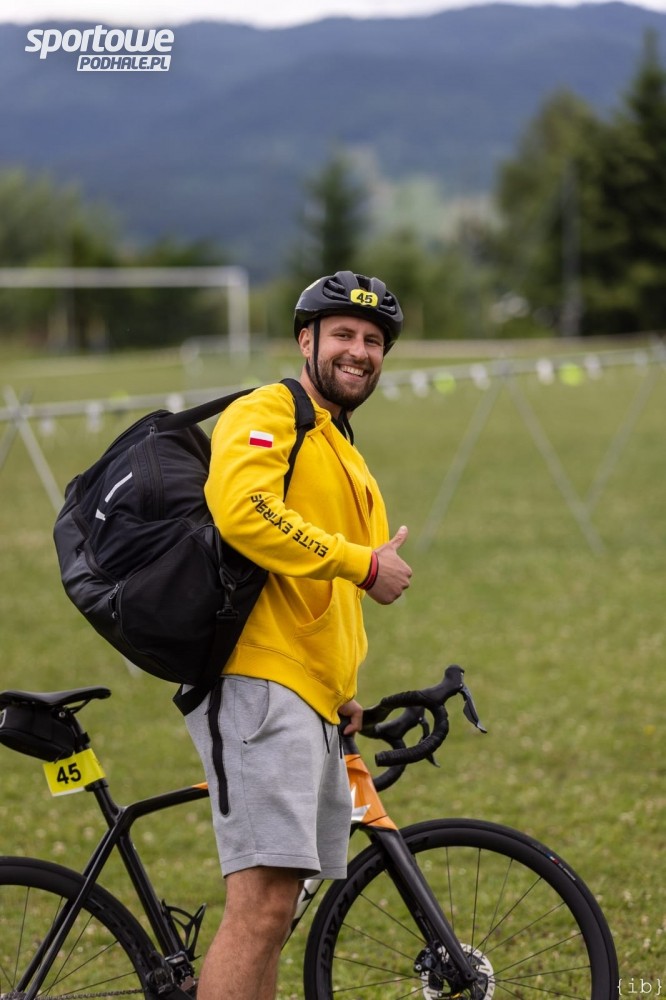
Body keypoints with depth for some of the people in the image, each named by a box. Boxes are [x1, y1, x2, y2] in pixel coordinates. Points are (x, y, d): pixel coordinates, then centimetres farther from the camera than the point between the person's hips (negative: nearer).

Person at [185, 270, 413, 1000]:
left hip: (313, 705, 10)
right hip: (260, 685, -10)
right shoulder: (267, 414, -2)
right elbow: (241, 511, -22)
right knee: (264, 903, -19)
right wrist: (362, 562, -16)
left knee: (273, 912, 10)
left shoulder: (348, 461, 29)